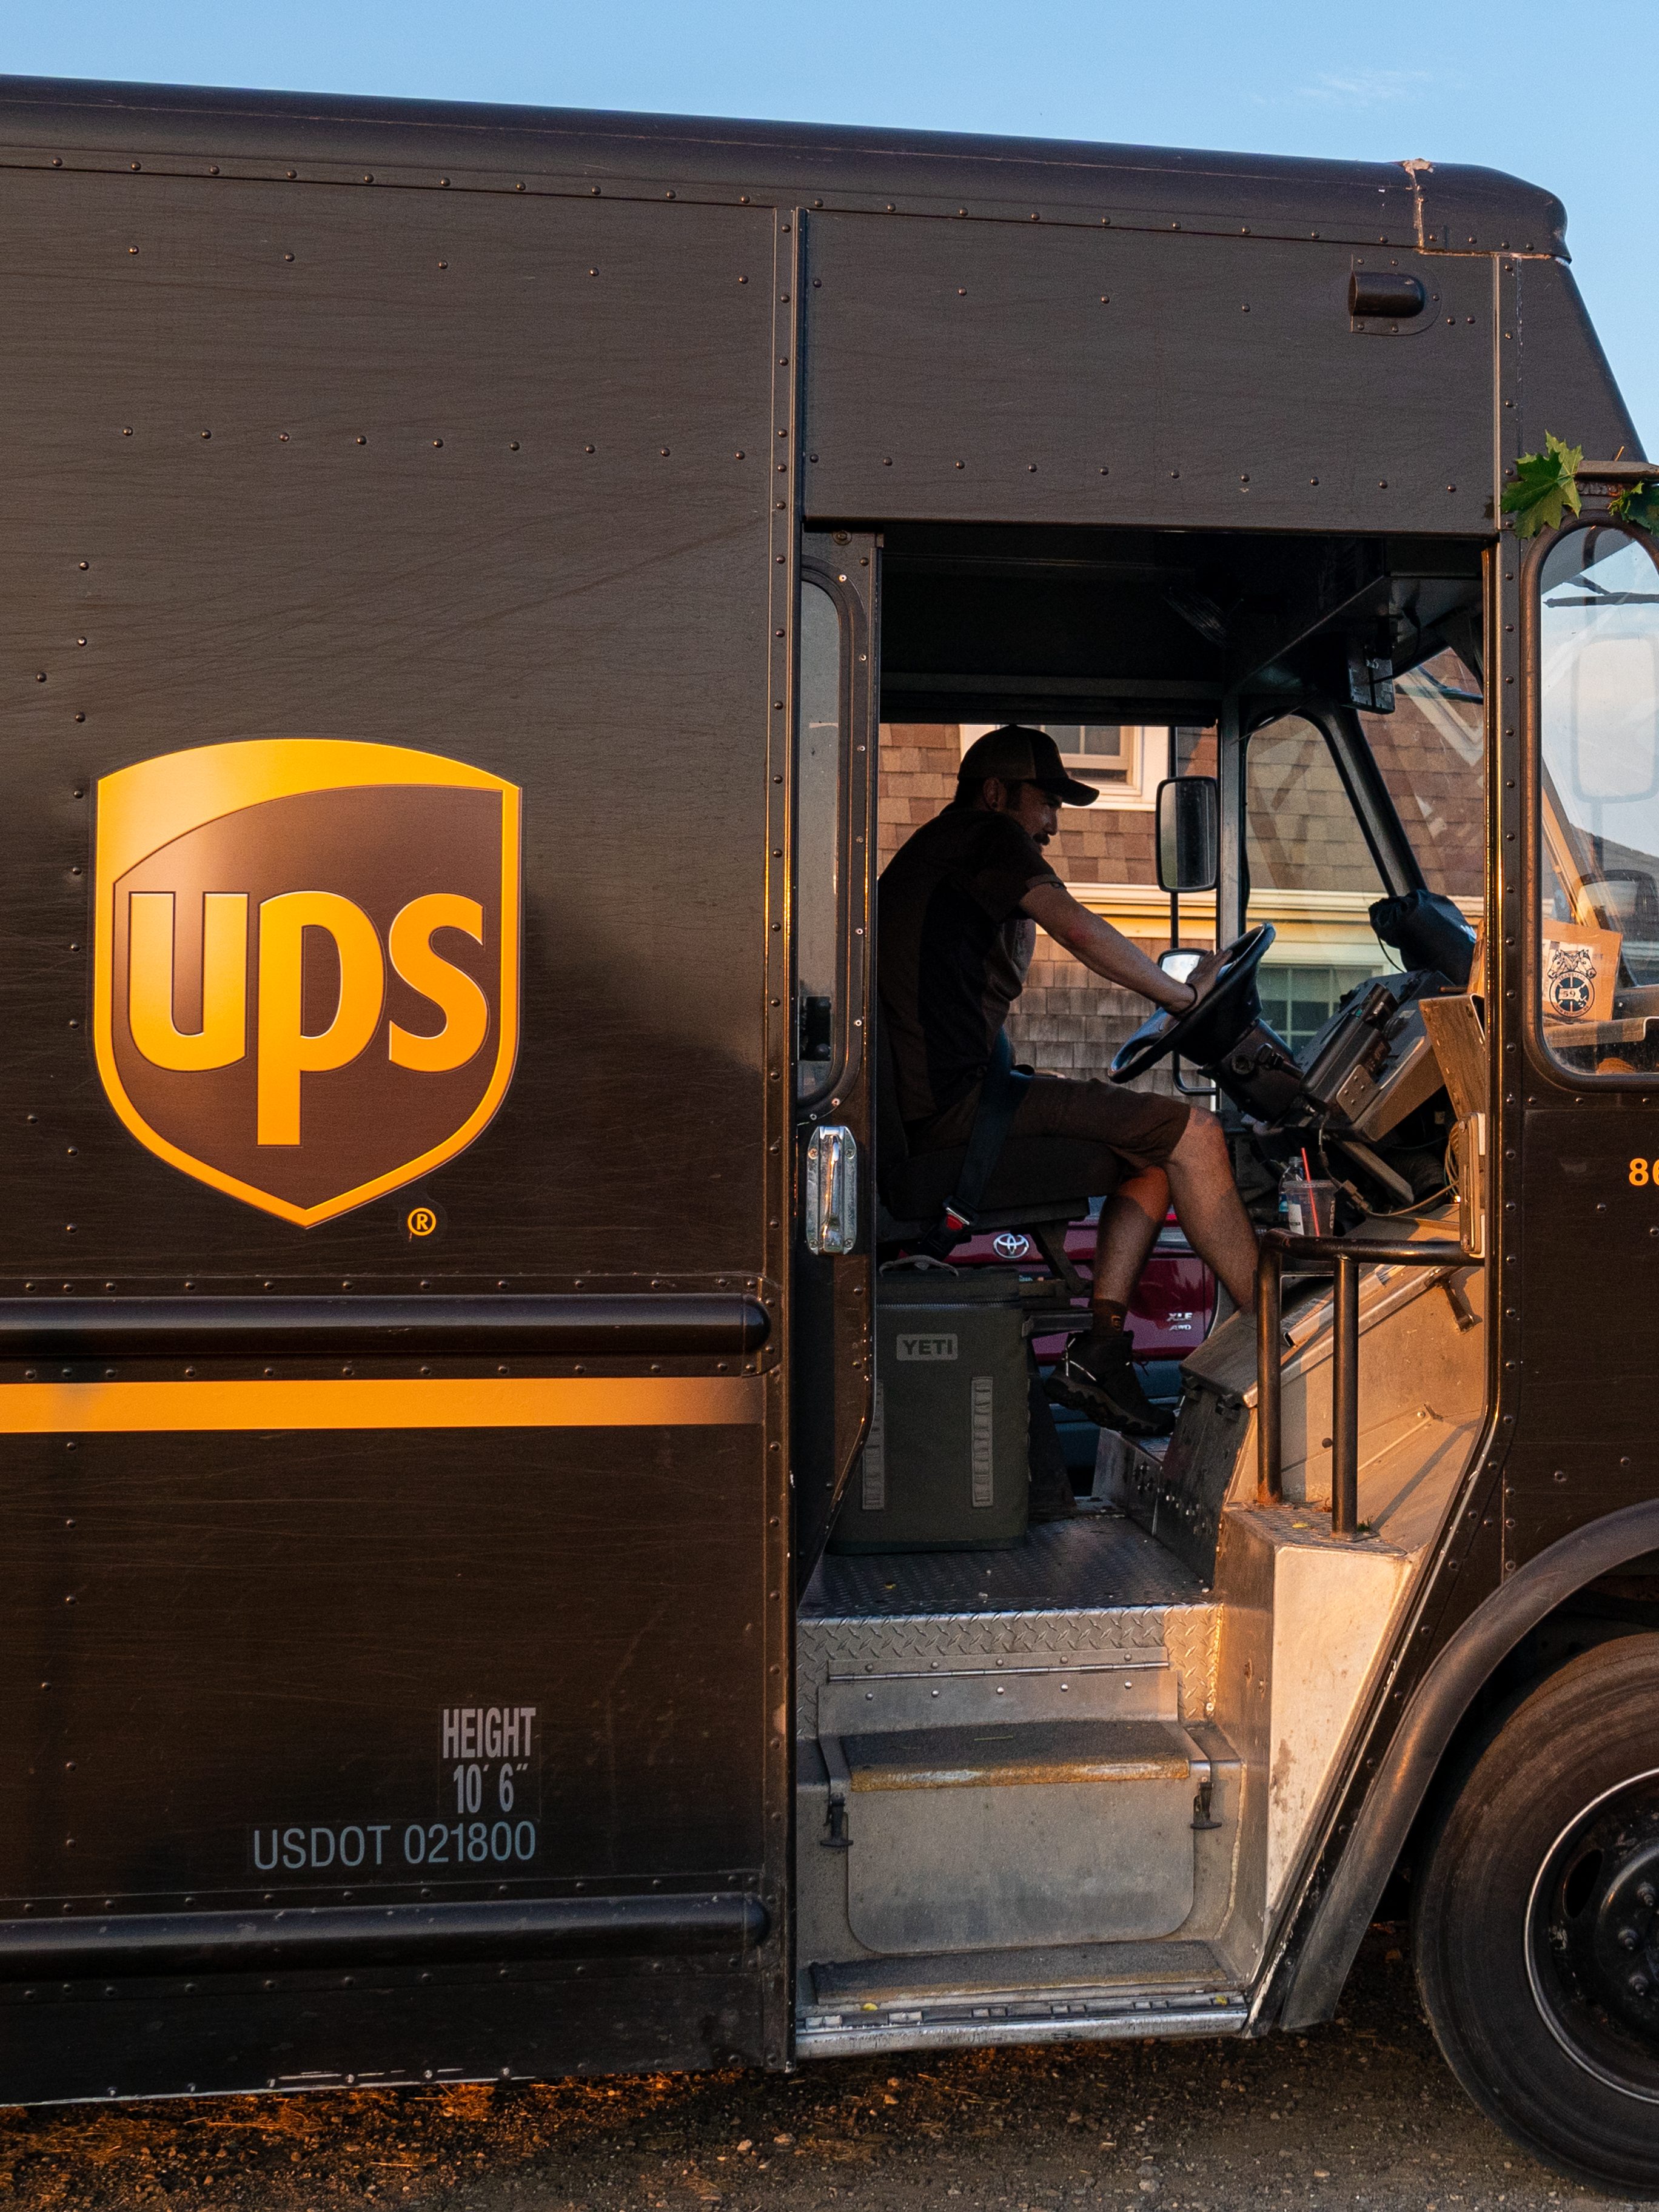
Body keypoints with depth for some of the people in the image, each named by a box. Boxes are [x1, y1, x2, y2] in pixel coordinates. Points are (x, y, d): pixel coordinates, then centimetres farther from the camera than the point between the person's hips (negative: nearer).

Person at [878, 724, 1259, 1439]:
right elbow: (1078, 930, -13)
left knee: (1153, 1154, 15)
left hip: (934, 1104, 11)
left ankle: (1099, 1350, 3)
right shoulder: (985, 833, 0)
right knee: (1190, 1131, -13)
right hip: (957, 1101, -11)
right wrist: (1183, 995, -3)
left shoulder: (925, 857, 30)